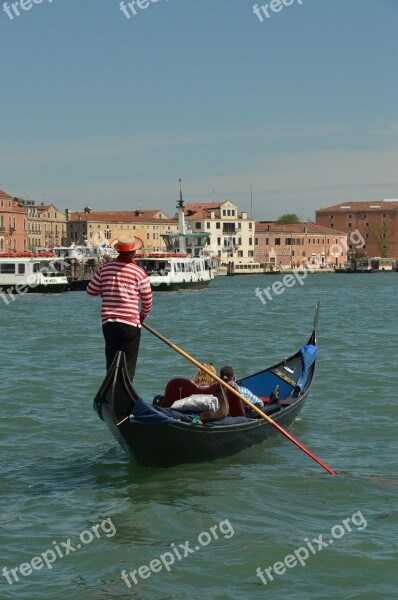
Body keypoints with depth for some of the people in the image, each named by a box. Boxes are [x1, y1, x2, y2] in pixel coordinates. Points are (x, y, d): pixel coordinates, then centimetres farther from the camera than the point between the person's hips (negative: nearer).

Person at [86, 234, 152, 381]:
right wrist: (143, 315, 21)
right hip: (130, 324, -3)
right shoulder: (139, 273, -6)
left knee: (111, 364, 13)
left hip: (108, 322, 3)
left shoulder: (105, 268, 2)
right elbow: (147, 300, 2)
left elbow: (91, 291, 11)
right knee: (128, 367, 2)